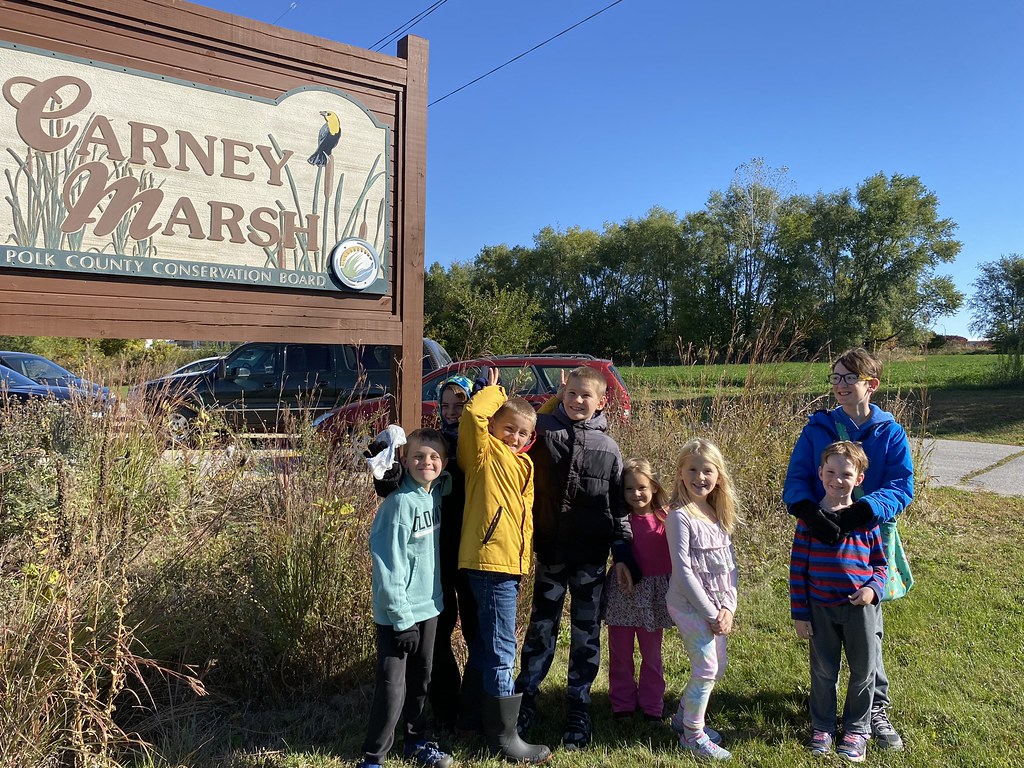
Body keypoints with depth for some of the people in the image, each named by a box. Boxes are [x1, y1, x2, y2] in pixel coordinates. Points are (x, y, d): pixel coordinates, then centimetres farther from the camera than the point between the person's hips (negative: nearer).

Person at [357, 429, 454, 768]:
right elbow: (388, 566, -20)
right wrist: (402, 618, -19)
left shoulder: (437, 493, 0)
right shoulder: (400, 503, -19)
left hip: (428, 607, 7)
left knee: (421, 680, 19)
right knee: (392, 688, -2)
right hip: (398, 613, -7)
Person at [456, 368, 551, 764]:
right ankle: (504, 736, 7)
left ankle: (472, 710, 36)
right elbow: (472, 414, -22)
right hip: (490, 560, -9)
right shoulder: (486, 454, -6)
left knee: (487, 642, 21)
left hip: (510, 562, 9)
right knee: (501, 651, -3)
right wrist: (494, 391, -4)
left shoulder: (523, 463, 15)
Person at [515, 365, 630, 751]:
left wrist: (623, 555, 2)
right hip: (551, 548, 0)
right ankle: (526, 699, 27)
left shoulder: (608, 447, 0)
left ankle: (579, 709, 24)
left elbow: (619, 505, 4)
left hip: (592, 554, 1)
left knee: (587, 633, 10)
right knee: (541, 627, 11)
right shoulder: (543, 431, -3)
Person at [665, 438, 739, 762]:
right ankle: (692, 735, 15)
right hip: (689, 603, -8)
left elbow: (730, 564, 7)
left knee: (718, 667, 16)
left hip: (716, 605, 8)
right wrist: (711, 613, -15)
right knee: (706, 669, -5)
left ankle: (683, 717, 36)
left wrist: (728, 607, -4)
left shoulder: (719, 515, 6)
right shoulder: (680, 515, -16)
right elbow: (683, 571, -18)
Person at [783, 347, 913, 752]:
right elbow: (795, 481, -7)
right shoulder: (816, 428, -3)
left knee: (868, 629, 9)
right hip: (820, 542, 1)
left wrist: (854, 514, -28)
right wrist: (811, 512, -29)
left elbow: (901, 489, -13)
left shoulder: (891, 433, -5)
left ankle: (876, 708, 26)